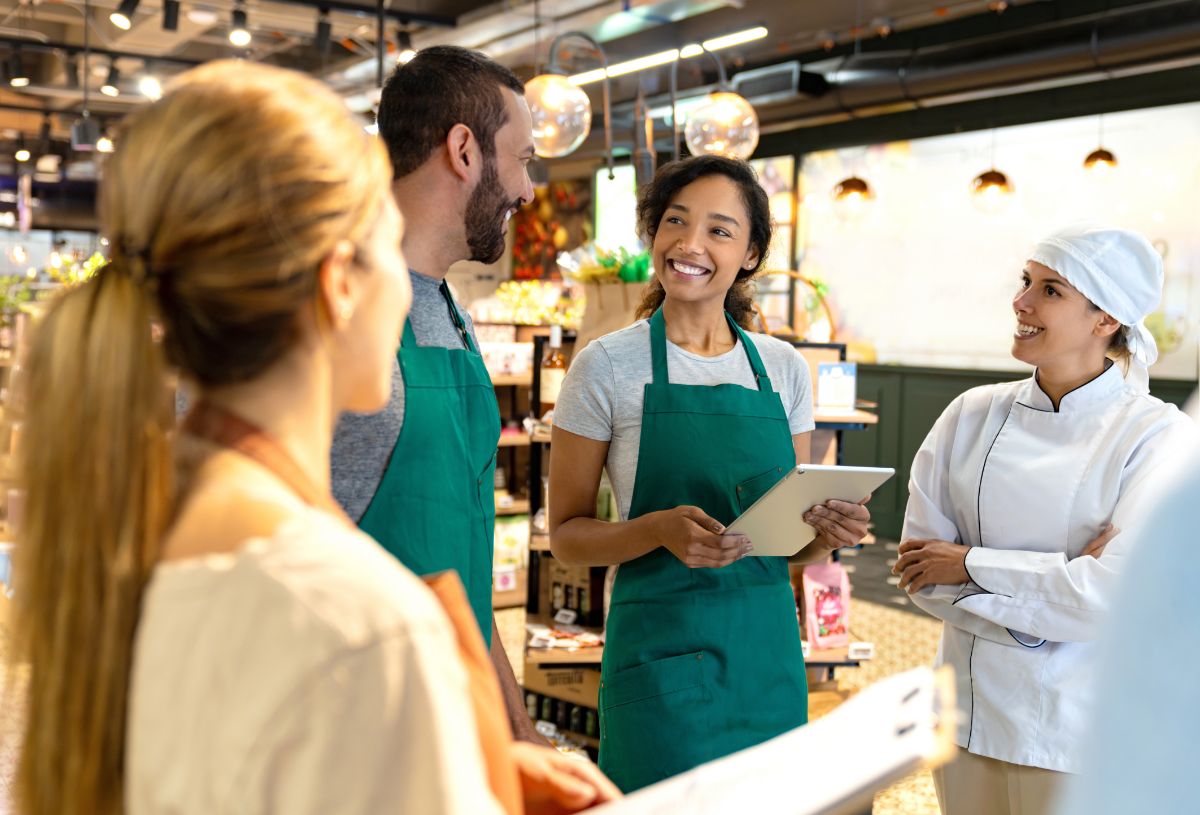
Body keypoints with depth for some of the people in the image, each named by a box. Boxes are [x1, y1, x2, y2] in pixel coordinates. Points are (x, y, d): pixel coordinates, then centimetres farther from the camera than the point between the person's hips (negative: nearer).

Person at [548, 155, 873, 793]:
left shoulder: (783, 367, 6)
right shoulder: (607, 366, -6)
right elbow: (565, 533, -4)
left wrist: (827, 530, -9)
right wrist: (659, 529, -22)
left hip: (769, 650, 4)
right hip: (662, 649, -4)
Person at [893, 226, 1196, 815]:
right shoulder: (974, 415, -1)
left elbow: (1123, 593, -20)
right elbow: (919, 564, -5)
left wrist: (971, 564, -14)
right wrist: (1051, 598, -16)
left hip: (1081, 736, -3)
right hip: (970, 714, 3)